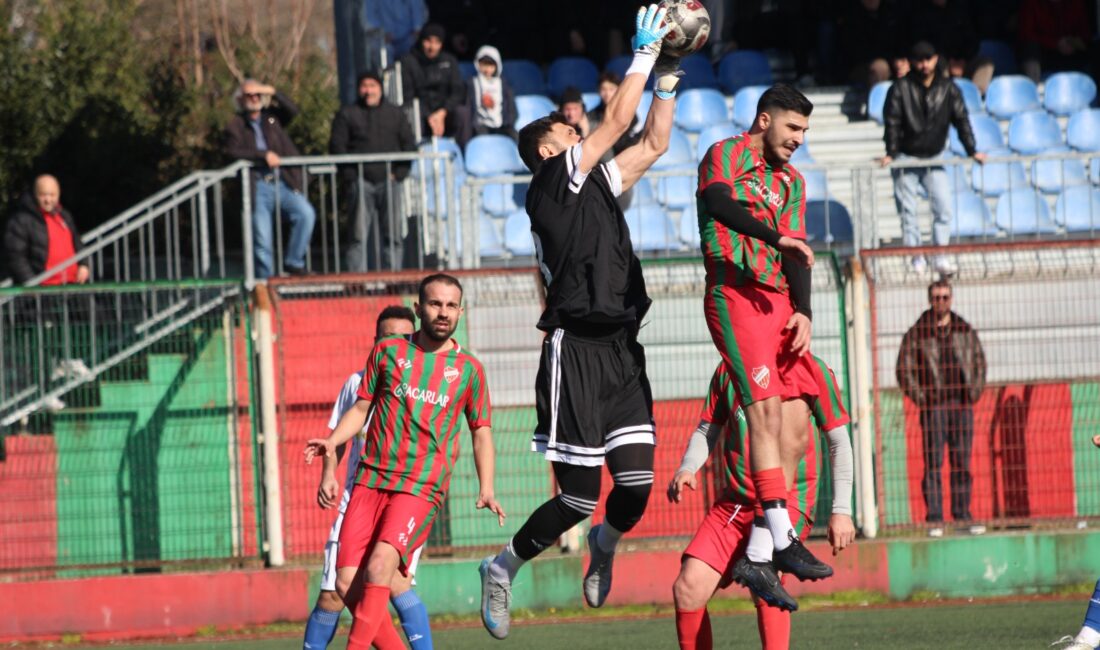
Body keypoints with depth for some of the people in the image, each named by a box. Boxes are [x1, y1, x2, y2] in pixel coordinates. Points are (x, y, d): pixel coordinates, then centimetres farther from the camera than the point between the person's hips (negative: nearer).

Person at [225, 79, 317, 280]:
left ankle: (293, 262, -8)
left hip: (282, 182, 2)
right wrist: (264, 155, -18)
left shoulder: (273, 117, 17)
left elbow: (292, 110, 2)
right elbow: (234, 152, -9)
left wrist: (274, 93, -5)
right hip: (258, 186, -2)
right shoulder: (235, 126, 6)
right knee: (262, 239, -5)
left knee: (306, 214, -20)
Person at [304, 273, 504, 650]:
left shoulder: (468, 370, 9)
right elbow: (361, 408, 15)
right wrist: (332, 441, -3)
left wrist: (486, 489, 2)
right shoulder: (388, 352, 11)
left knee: (380, 565, -26)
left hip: (421, 489, -3)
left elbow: (481, 433, 14)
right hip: (370, 480, 3)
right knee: (347, 584, -8)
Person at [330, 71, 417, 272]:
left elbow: (409, 145, 13)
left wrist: (399, 173, -1)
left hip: (388, 181, 2)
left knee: (392, 232, -1)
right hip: (360, 182, -2)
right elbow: (337, 146, 4)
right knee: (358, 235, -7)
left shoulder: (395, 114, 17)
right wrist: (349, 175, -8)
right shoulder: (346, 115, 11)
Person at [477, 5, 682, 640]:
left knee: (637, 484, -1)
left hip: (621, 351, 7)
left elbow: (653, 143, 25)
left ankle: (604, 545, 30)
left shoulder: (595, 184, 19)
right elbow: (618, 122, -7)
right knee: (579, 497, -6)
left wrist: (667, 79, 17)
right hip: (577, 353, -7)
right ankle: (502, 569, 14)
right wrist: (645, 53, 0)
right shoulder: (553, 180, -3)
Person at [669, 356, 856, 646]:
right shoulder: (728, 370, 9)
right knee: (687, 589, -8)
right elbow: (706, 431, 18)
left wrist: (841, 510, -2)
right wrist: (687, 469, -4)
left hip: (789, 500, -5)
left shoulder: (810, 370, -2)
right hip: (734, 502, 5)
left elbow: (839, 442, 3)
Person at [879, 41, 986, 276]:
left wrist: (972, 151, -4)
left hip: (933, 159, 2)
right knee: (908, 211, -1)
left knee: (944, 206, -10)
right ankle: (917, 259, 5)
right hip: (906, 158, -2)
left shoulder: (948, 88, 1)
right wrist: (891, 153, -19)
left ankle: (941, 257, -5)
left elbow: (961, 120, 2)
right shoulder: (901, 88, -6)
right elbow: (892, 122, -9)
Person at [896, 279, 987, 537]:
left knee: (962, 464, 5)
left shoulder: (965, 331, 11)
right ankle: (935, 520, -6)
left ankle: (963, 516, 9)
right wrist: (919, 397, -6)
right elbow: (904, 369, 2)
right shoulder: (917, 333, 2)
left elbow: (979, 361, 19)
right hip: (934, 407, -3)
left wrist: (975, 390, 8)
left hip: (963, 406, 3)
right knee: (933, 464, -6)